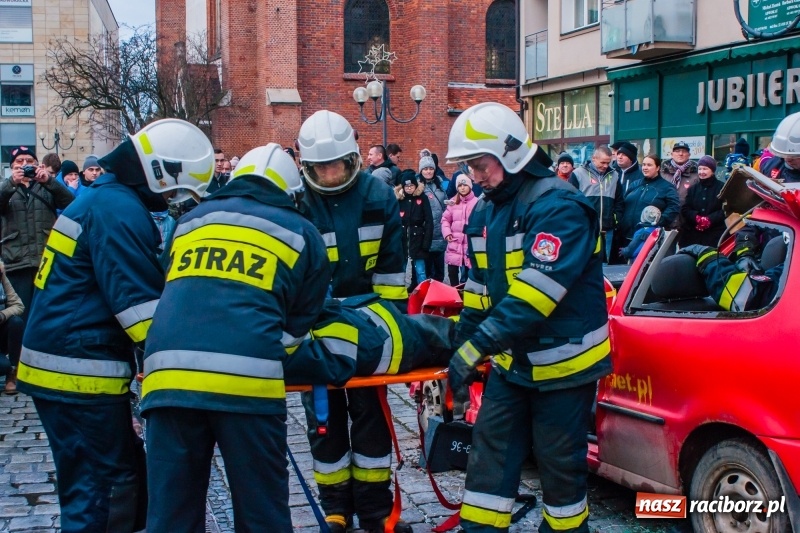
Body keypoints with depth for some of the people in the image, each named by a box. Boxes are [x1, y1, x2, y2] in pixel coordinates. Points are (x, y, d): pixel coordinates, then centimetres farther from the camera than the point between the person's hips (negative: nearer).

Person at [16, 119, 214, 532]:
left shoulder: (104, 197, 17)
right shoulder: (119, 209, -15)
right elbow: (137, 302, -20)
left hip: (57, 362, 10)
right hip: (79, 373, -10)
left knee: (126, 472, 16)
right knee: (103, 487, -3)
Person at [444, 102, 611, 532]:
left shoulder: (559, 206, -19)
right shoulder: (486, 212, 8)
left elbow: (534, 291, -29)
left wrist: (476, 347, -31)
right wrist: (461, 346, 11)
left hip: (562, 362, -7)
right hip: (510, 362, 7)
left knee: (560, 465, 6)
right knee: (489, 452, 7)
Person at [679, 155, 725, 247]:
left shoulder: (722, 187, 3)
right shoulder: (693, 188, 16)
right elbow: (685, 209, 8)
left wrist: (710, 219, -19)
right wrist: (697, 218, -12)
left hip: (714, 234, -4)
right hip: (692, 233, 4)